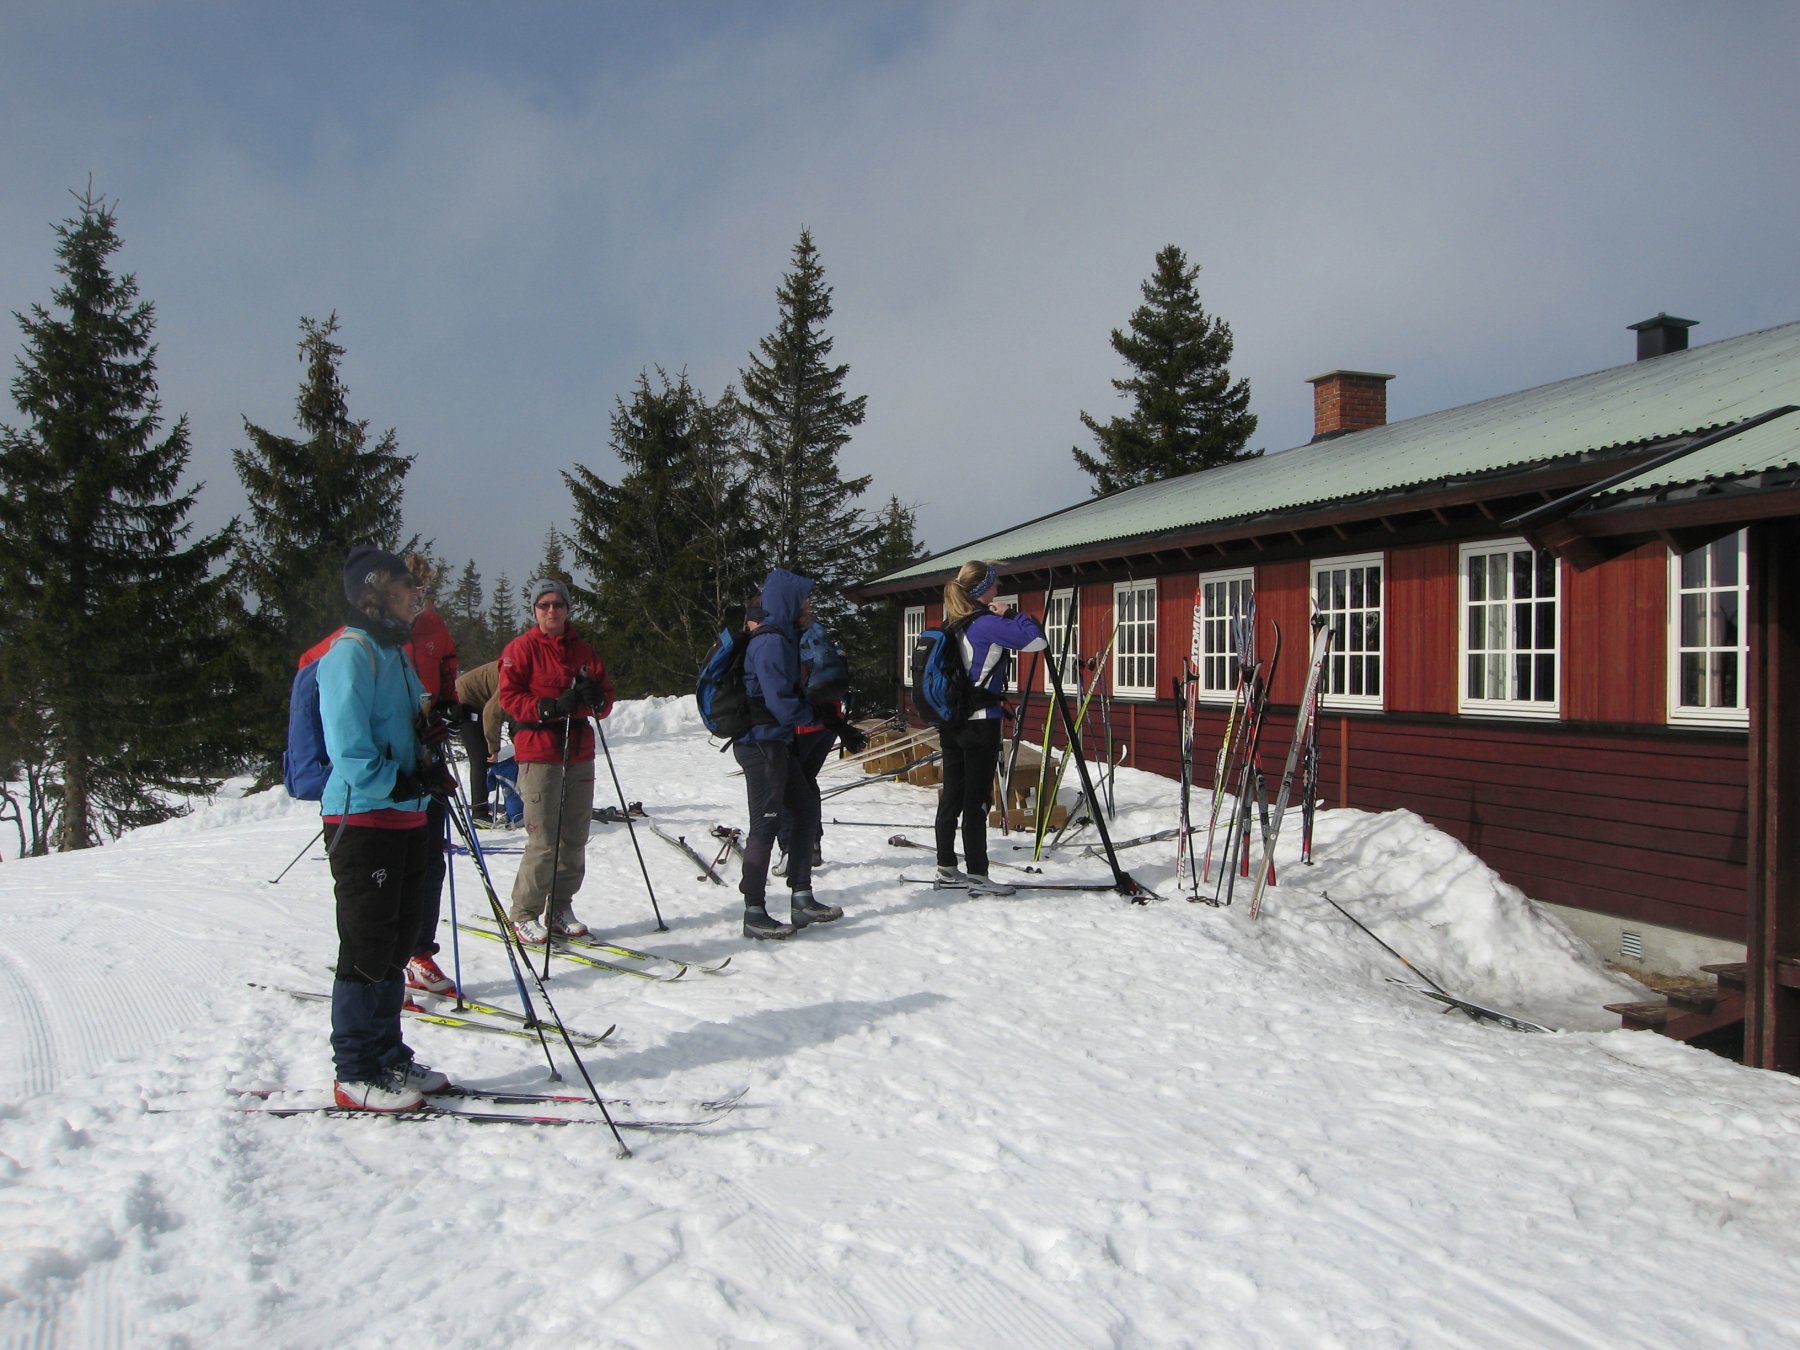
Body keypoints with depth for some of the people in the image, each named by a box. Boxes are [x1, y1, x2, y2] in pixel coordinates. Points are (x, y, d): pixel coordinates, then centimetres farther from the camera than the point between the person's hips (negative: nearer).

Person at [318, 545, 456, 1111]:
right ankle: (356, 1074, 9)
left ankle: (388, 1058, 25)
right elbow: (349, 750, -20)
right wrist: (402, 784, -21)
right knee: (367, 948, -2)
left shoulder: (395, 651, 16)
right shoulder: (350, 654, -13)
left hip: (405, 818, 9)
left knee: (397, 942, 14)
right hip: (362, 818, -9)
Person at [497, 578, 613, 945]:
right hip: (538, 754, -5)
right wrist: (551, 708, -20)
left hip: (580, 755, 5)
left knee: (575, 838, 6)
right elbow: (509, 696, -8)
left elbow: (606, 694, 16)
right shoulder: (521, 649, 1)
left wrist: (596, 698, -7)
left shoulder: (584, 651, 16)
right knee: (544, 841, -9)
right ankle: (523, 913, 5)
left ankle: (560, 909, 19)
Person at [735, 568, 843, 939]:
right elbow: (780, 702, -22)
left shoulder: (783, 637, 14)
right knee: (767, 824, -5)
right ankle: (754, 914, 2)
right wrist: (810, 714, -5)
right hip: (762, 744, -10)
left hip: (779, 743, 10)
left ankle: (802, 900, 21)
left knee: (806, 811, 15)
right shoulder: (771, 641, -18)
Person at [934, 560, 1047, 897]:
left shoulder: (953, 624, 10)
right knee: (977, 799, -4)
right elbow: (1036, 640, -18)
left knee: (952, 795, 12)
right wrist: (1010, 615, -7)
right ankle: (977, 875, 0)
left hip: (951, 722, 8)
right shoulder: (987, 623, -15)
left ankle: (946, 868, 18)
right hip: (980, 722, -8)